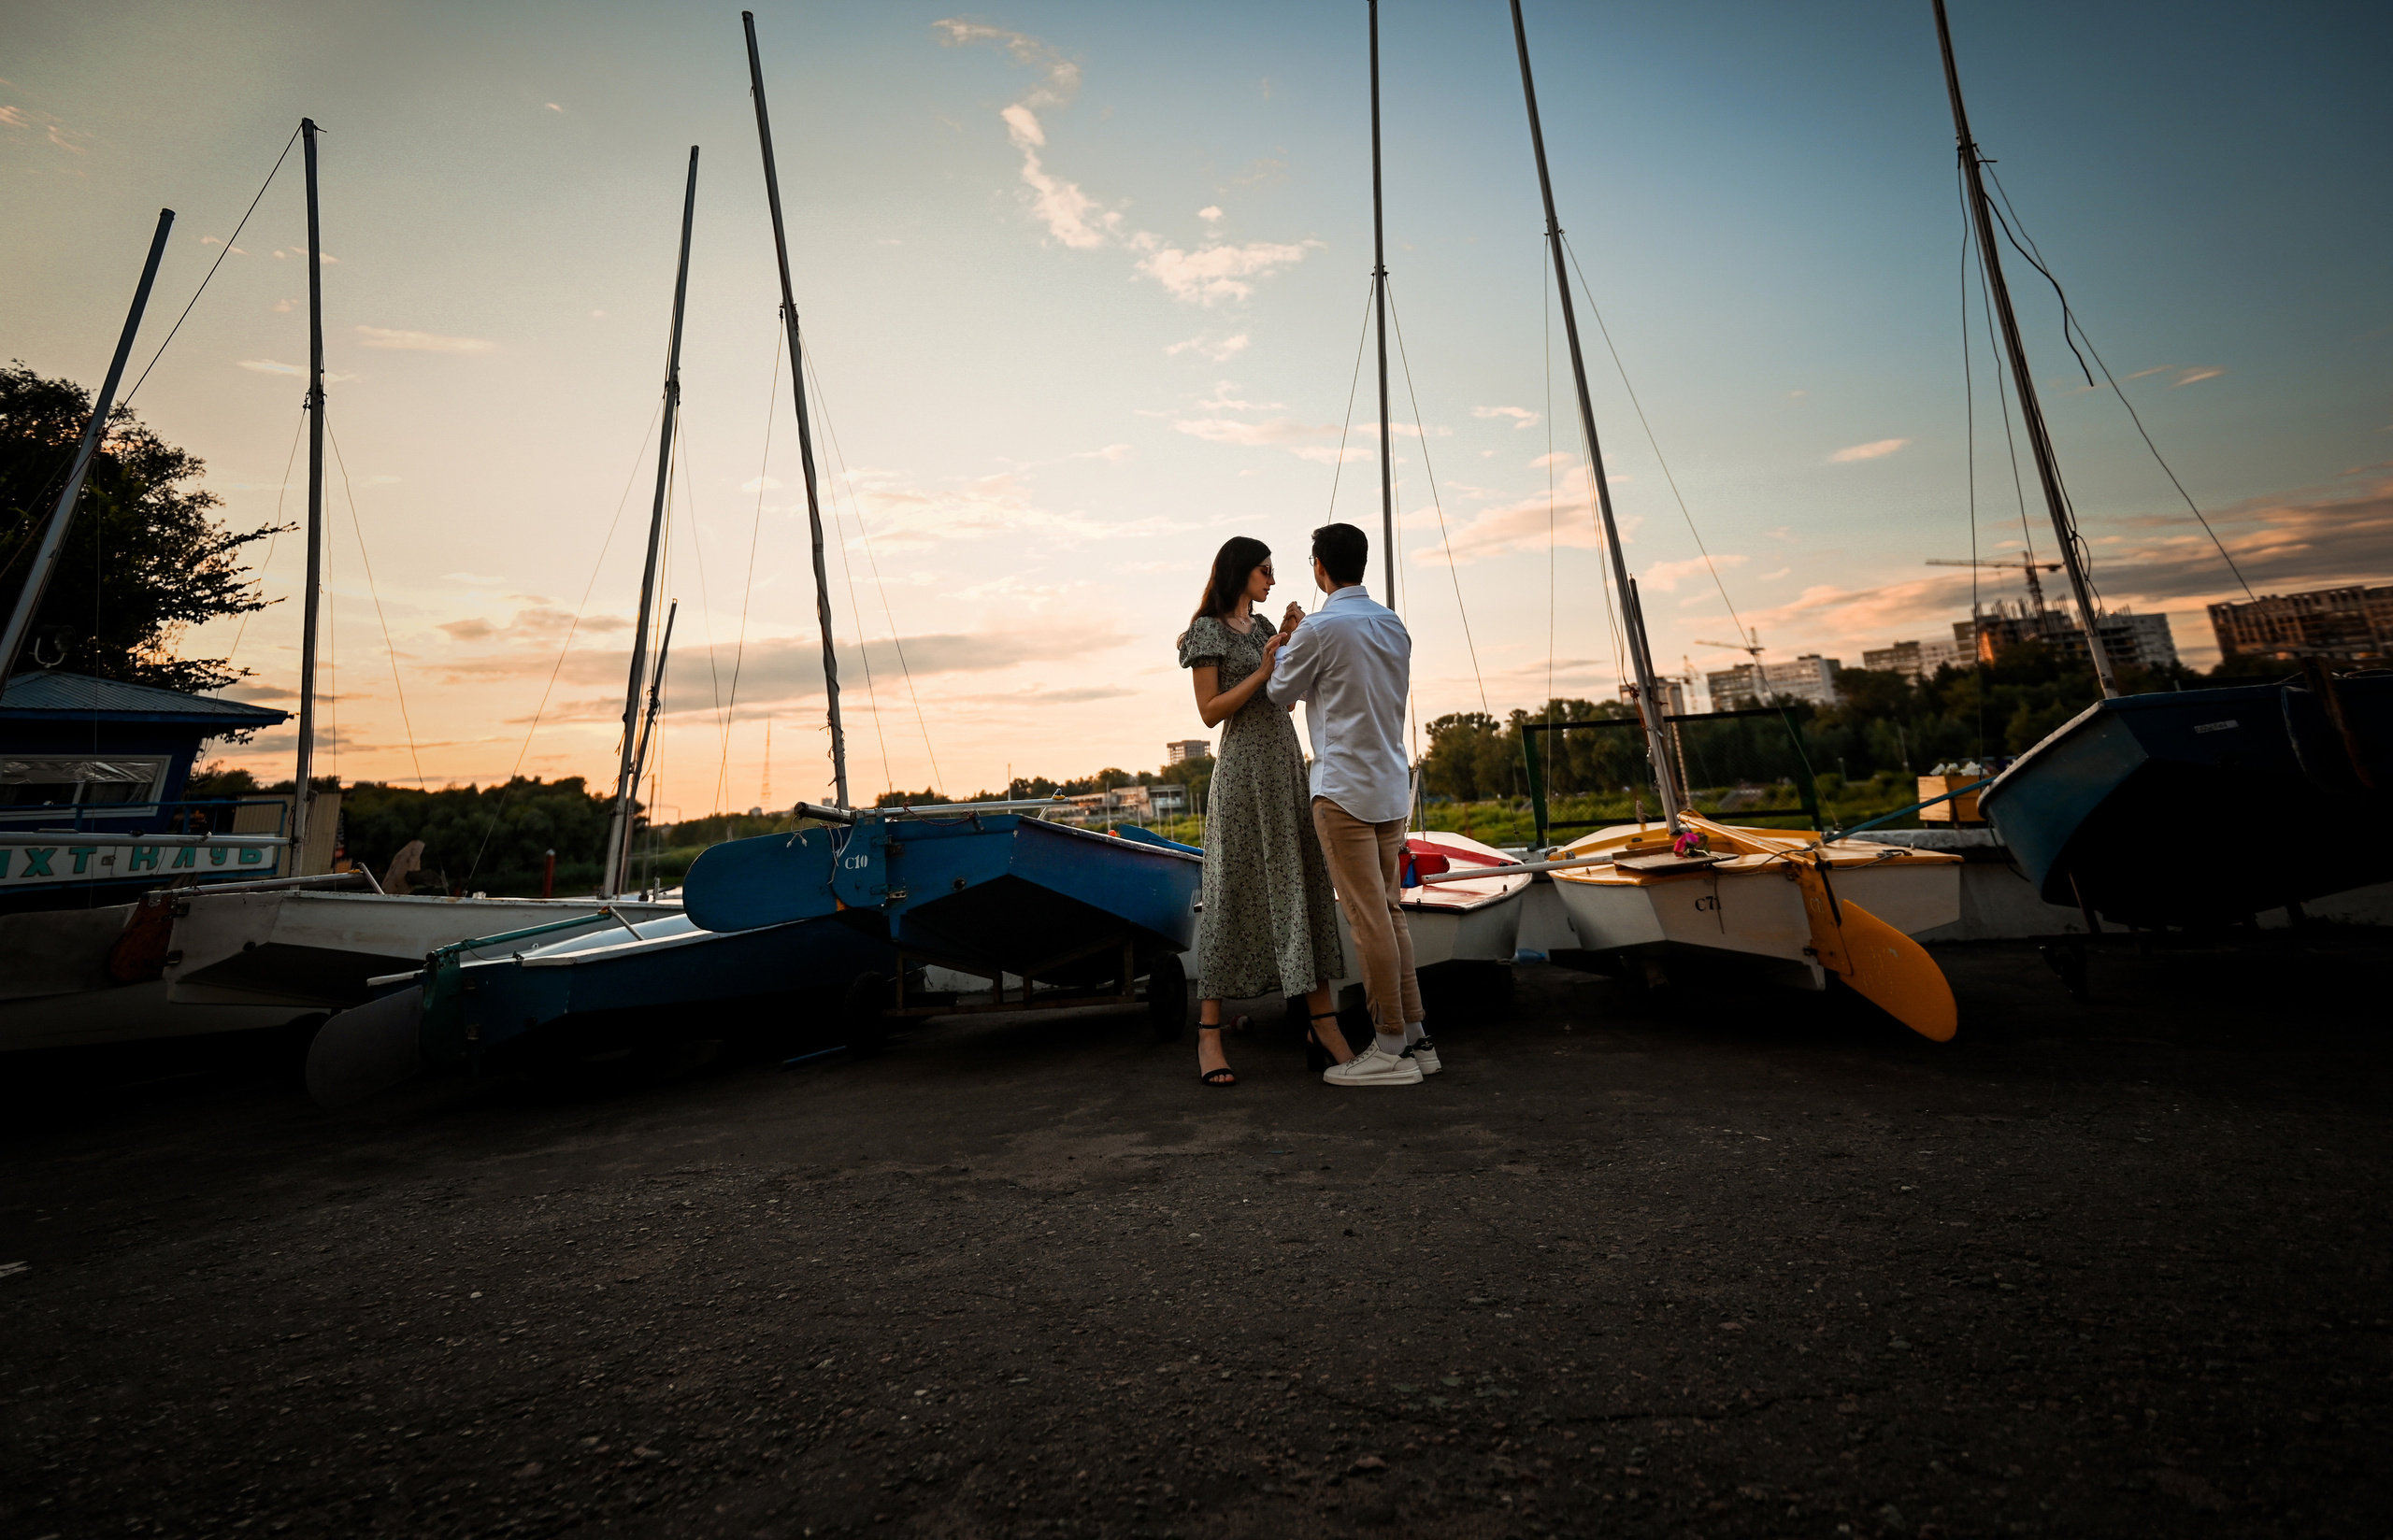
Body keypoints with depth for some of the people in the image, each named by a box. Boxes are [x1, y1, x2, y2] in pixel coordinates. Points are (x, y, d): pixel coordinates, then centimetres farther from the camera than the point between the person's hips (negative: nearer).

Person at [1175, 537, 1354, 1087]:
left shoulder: (1262, 627, 19)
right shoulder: (1207, 631, -2)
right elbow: (1210, 711, -10)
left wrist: (1294, 646, 10)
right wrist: (1264, 670, -13)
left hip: (1287, 765, 7)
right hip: (1243, 770, -7)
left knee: (1304, 887, 3)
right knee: (1231, 894, -5)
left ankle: (1323, 1020, 8)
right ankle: (1209, 1036, 2)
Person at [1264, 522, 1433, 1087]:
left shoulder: (1320, 629, -11)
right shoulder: (1394, 624, 12)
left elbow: (1280, 691, 3)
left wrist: (1285, 642, 20)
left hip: (1345, 790, -8)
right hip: (1392, 785, 8)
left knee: (1368, 919, -3)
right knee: (1389, 912, 13)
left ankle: (1390, 1050, 3)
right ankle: (1415, 1038, 18)